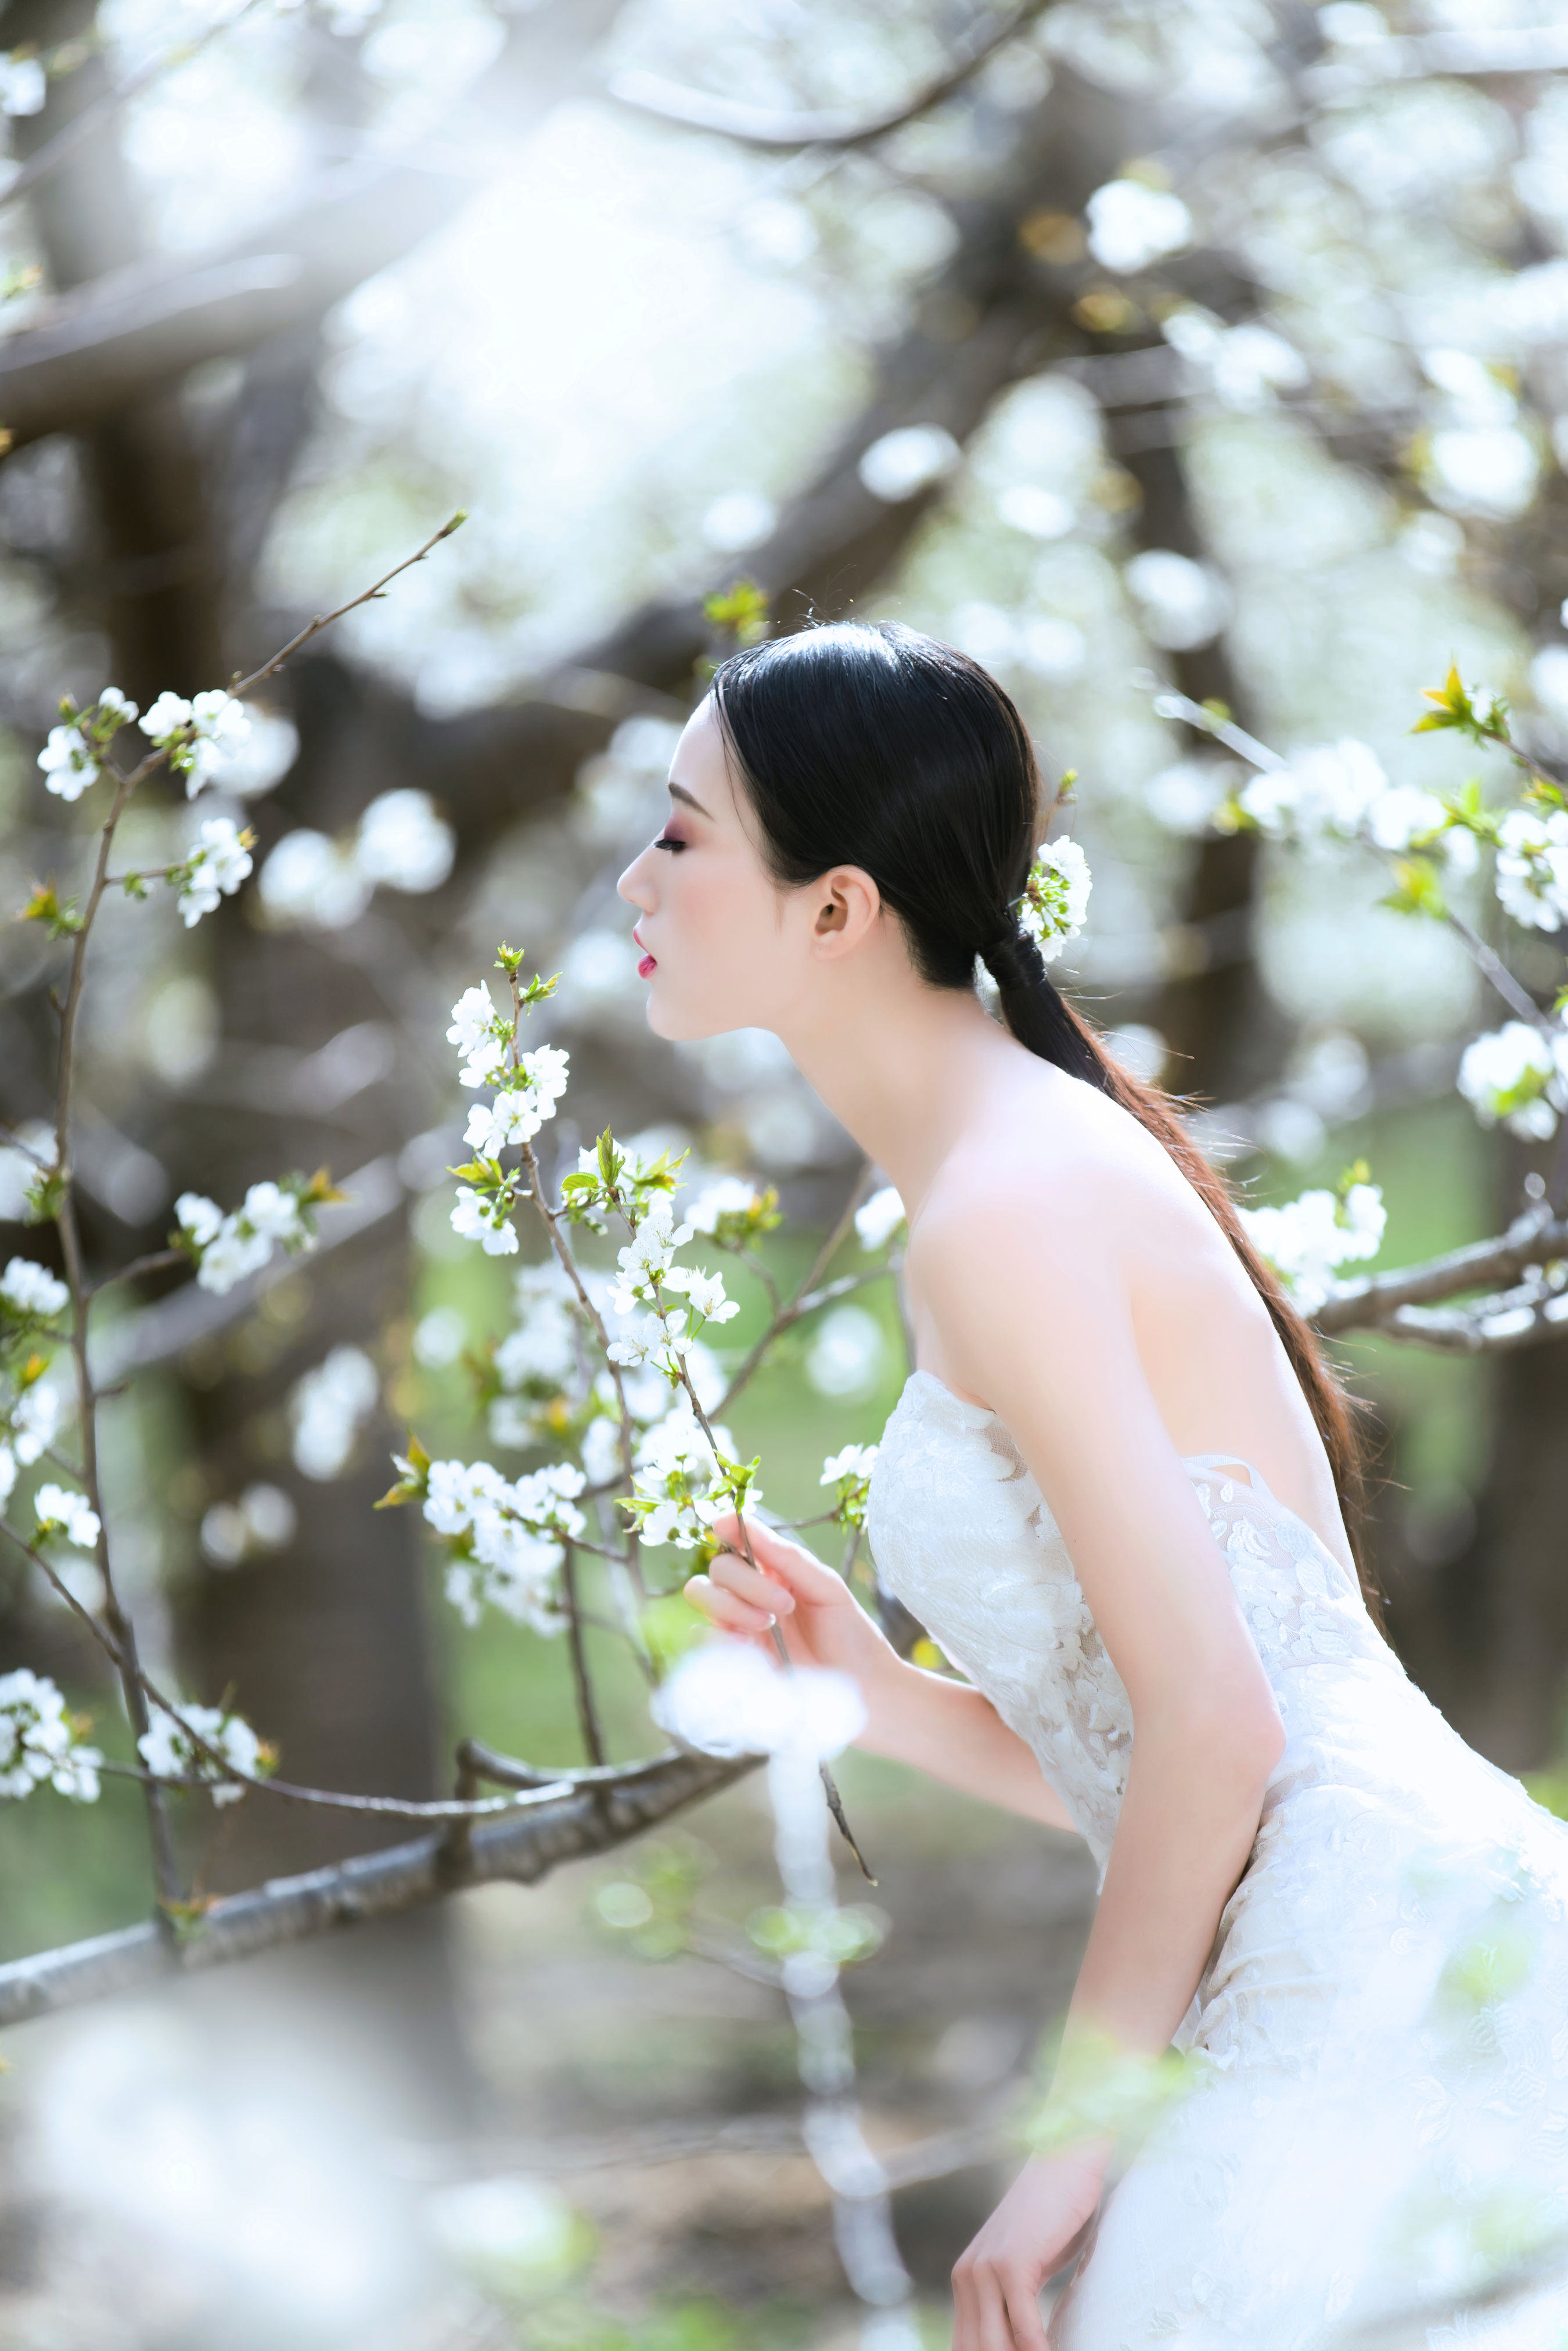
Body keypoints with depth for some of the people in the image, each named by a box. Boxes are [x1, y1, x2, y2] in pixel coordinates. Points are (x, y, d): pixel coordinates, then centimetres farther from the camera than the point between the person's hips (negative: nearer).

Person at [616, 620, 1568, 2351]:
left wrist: (1075, 2141, -11)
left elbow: (1212, 1721, -18)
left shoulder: (1006, 1212, -12)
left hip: (1381, 1993, -10)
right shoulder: (1032, 1167, 18)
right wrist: (877, 1692, 6)